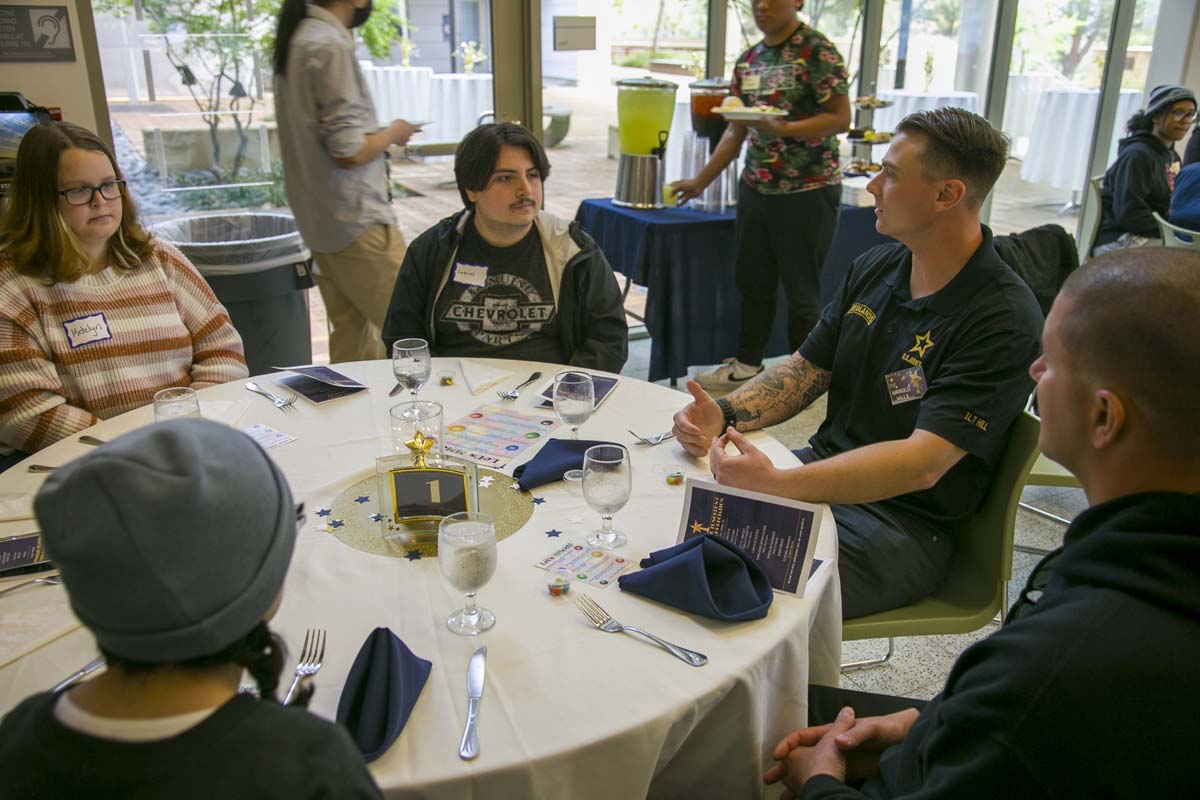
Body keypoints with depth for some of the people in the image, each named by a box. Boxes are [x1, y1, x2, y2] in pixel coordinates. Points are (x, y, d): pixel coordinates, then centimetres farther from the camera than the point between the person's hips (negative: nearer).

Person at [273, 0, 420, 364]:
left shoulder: (298, 37, 13)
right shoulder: (331, 46, -15)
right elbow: (349, 150, -20)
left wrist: (382, 134, 15)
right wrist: (393, 134, -3)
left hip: (320, 222, 10)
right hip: (357, 221, -10)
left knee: (351, 334, 14)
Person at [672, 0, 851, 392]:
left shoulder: (817, 51, -9)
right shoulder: (748, 60, 11)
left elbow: (840, 118, -13)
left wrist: (781, 129, -25)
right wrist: (700, 181, 14)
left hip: (808, 191, -6)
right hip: (756, 187, 7)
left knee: (800, 289, 1)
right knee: (752, 280, 12)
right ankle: (747, 364, 26)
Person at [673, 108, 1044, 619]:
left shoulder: (1003, 318, -19)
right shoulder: (874, 269, 6)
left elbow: (923, 464, -28)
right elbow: (806, 370, 11)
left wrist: (778, 484, -38)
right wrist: (726, 414, -9)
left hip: (906, 523, -7)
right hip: (825, 475, 7)